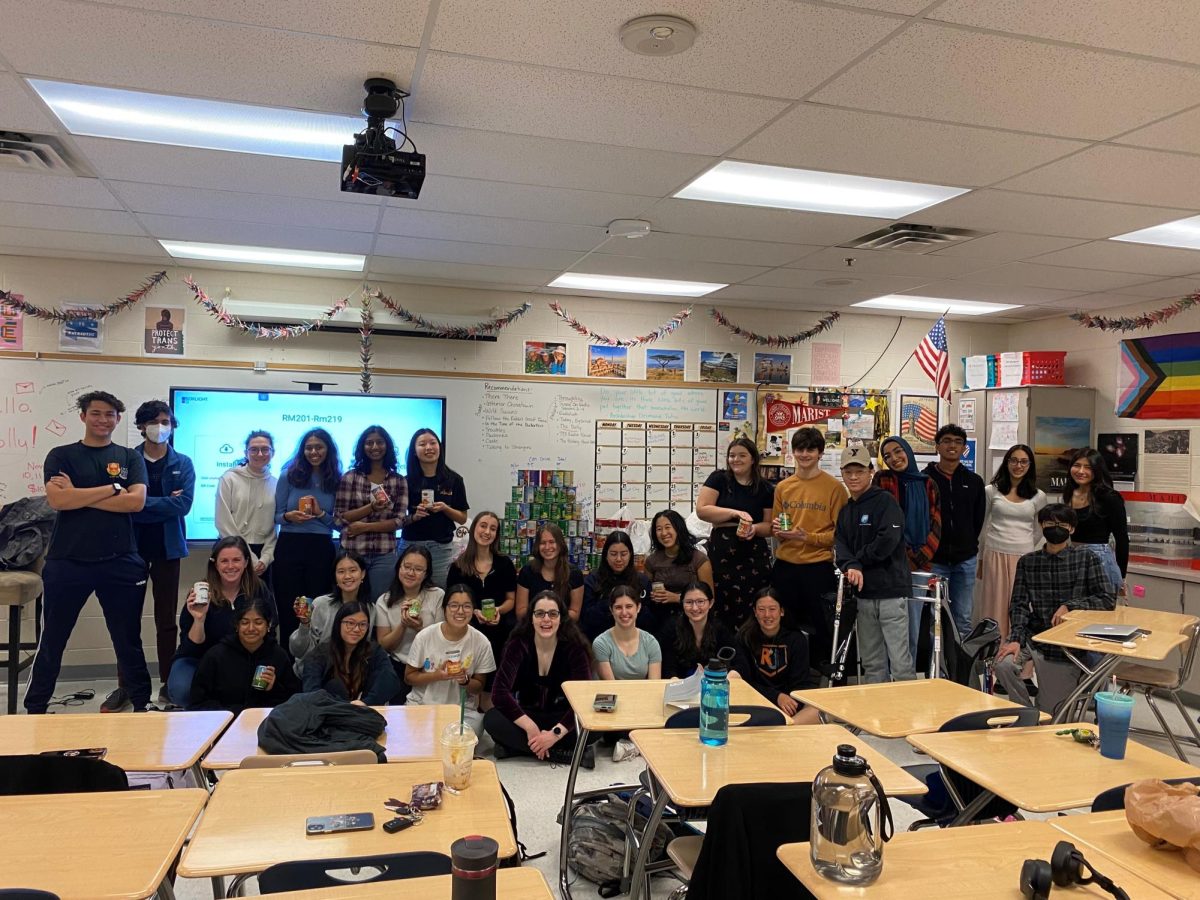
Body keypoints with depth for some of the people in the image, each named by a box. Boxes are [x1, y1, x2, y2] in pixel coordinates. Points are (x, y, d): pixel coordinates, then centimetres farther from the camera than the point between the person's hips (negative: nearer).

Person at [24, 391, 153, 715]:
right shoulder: (61, 456, 5)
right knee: (52, 641, 11)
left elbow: (136, 501, -9)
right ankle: (34, 709, 25)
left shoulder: (130, 457, 7)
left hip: (121, 563, 1)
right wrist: (113, 488, -11)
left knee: (128, 640, 10)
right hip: (67, 562, 0)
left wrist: (78, 495, -11)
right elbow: (57, 500, -12)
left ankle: (142, 705, 20)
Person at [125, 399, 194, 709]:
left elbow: (183, 504, -10)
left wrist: (143, 503, -13)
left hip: (167, 547, 0)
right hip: (132, 546, 0)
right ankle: (124, 685, 14)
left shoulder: (183, 464, 3)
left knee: (167, 618, 7)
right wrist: (163, 504, -15)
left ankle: (168, 683, 15)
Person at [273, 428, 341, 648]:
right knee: (289, 607, 1)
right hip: (289, 546, 0)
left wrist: (321, 514, -11)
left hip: (322, 549, 1)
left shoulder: (337, 481, 4)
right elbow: (276, 515, 5)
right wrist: (288, 516, -16)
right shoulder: (288, 476, 3)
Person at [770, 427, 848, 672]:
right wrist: (778, 530, -4)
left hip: (818, 566, -4)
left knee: (821, 627, 3)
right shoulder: (782, 487, 9)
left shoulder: (834, 487, -4)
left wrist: (807, 537, -16)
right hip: (784, 566, 4)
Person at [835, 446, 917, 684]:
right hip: (863, 592, 7)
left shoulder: (885, 501, -5)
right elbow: (840, 543, 3)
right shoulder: (845, 510, 16)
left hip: (891, 590, -7)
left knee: (900, 661, -6)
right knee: (871, 662, 13)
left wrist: (859, 560, -7)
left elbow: (888, 540, -18)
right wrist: (852, 566, -17)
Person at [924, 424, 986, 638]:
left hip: (965, 560, 3)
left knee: (963, 618, 8)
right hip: (933, 560, -3)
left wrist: (968, 546, 7)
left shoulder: (974, 481, 9)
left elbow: (978, 519, 13)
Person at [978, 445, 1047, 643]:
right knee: (995, 607, 4)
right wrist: (981, 560, 10)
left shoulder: (1039, 496, 5)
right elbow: (982, 527, 9)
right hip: (995, 555, 0)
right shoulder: (991, 491, 3)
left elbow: (1038, 531, 15)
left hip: (1024, 558, 1)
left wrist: (1025, 548, 11)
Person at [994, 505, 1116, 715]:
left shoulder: (1086, 558, -1)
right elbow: (1019, 604, -3)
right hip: (1034, 636, 2)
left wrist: (1070, 606, -19)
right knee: (1003, 664, -27)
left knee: (1049, 713, -2)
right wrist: (1016, 638, -18)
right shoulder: (1027, 562, 4)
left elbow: (1108, 600, -6)